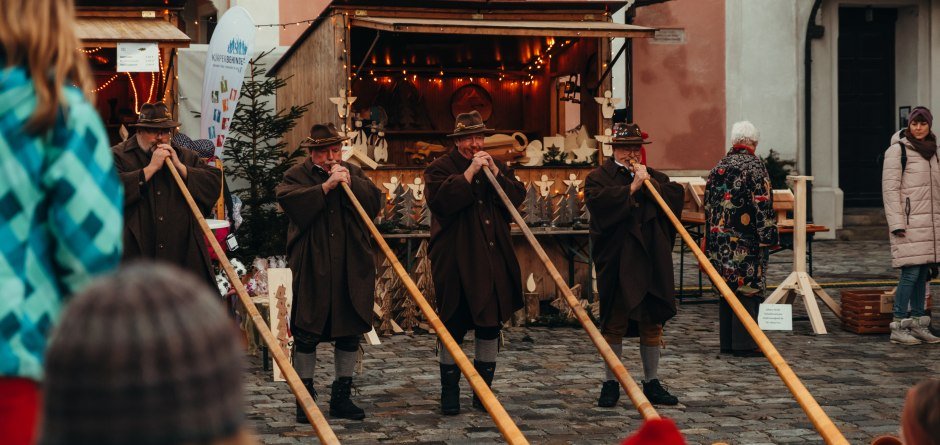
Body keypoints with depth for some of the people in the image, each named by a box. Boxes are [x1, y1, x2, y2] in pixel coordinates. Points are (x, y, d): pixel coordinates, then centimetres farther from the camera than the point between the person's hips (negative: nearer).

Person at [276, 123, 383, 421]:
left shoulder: (354, 173, 14)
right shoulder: (297, 176, 1)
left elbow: (375, 202, 1)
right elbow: (291, 203, -19)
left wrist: (350, 181, -11)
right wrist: (327, 185, -21)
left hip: (351, 270, 4)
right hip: (311, 270, -4)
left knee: (350, 333, 7)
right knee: (306, 335, 0)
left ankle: (341, 397, 18)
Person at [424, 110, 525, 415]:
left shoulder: (497, 166, 15)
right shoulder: (440, 168, -1)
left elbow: (518, 197, 3)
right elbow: (441, 200, -19)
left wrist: (495, 172, -9)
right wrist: (470, 172, -19)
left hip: (493, 261, 5)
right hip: (456, 261, -5)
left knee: (490, 326, 8)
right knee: (453, 327, 0)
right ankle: (450, 393, 9)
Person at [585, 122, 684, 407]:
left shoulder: (654, 177, 17)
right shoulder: (599, 177, 2)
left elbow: (677, 196, 3)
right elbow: (599, 201, -18)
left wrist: (650, 183, -9)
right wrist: (632, 187, -15)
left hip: (652, 263, 4)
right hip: (616, 263, -4)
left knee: (652, 324, 8)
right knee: (614, 324, 1)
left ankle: (652, 383, 17)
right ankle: (611, 384, 10)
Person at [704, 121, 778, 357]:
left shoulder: (718, 168, 12)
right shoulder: (754, 167, -9)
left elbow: (709, 205, 16)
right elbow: (763, 204, -15)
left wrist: (711, 238, 21)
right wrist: (768, 235, -9)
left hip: (719, 239, 7)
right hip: (746, 241, -7)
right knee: (748, 290, -3)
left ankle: (727, 342, 16)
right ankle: (744, 343, -5)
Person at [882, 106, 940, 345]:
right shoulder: (898, 150, -6)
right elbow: (890, 189, -10)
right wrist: (897, 224, -16)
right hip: (909, 222, -7)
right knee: (911, 273, -11)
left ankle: (918, 324, 14)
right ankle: (898, 327, -7)